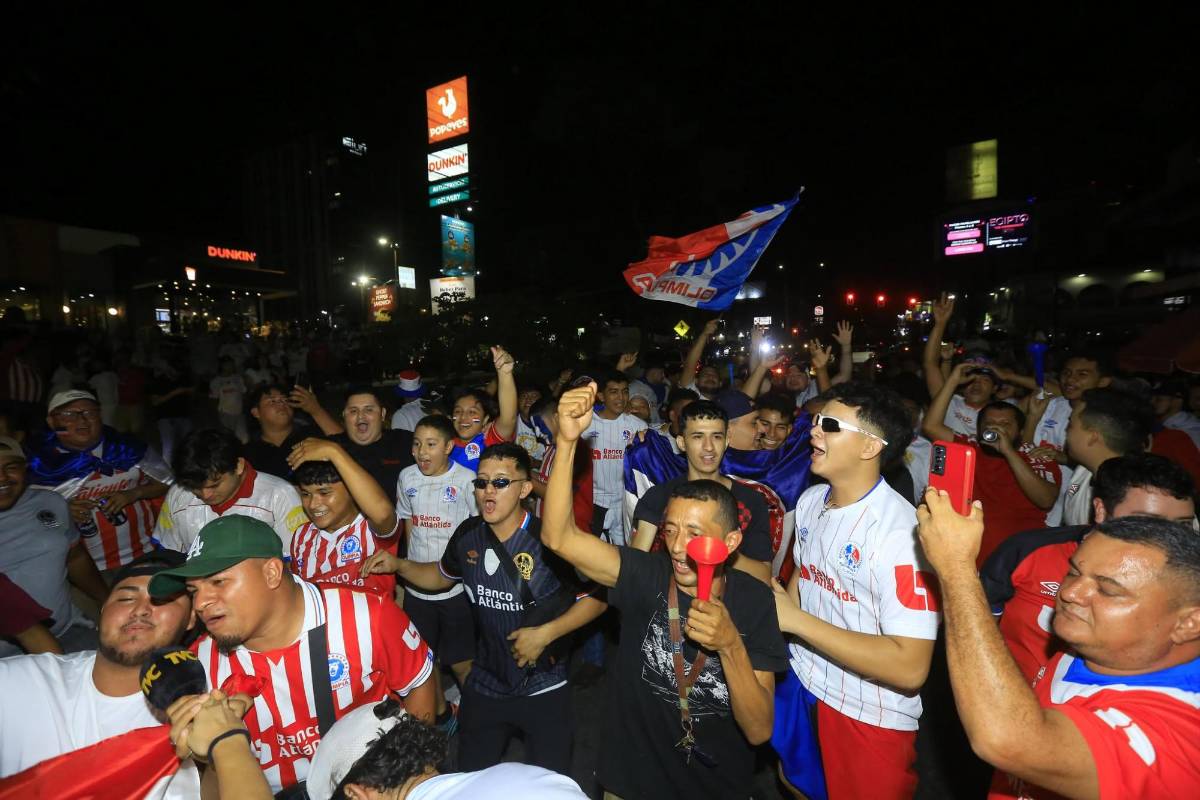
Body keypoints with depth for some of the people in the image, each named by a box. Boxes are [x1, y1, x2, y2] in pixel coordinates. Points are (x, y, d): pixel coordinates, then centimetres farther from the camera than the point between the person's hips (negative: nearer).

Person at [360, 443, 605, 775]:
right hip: (484, 685, 5)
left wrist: (545, 633, -23)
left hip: (543, 688, -4)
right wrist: (398, 565, -5)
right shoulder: (468, 534, -8)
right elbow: (442, 577, 12)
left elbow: (597, 597, -16)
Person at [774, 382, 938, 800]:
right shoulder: (810, 500, -4)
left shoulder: (900, 530, -28)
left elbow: (909, 668, -29)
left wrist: (796, 620, -25)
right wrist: (775, 614, -3)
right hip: (802, 686, 7)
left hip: (869, 717, -6)